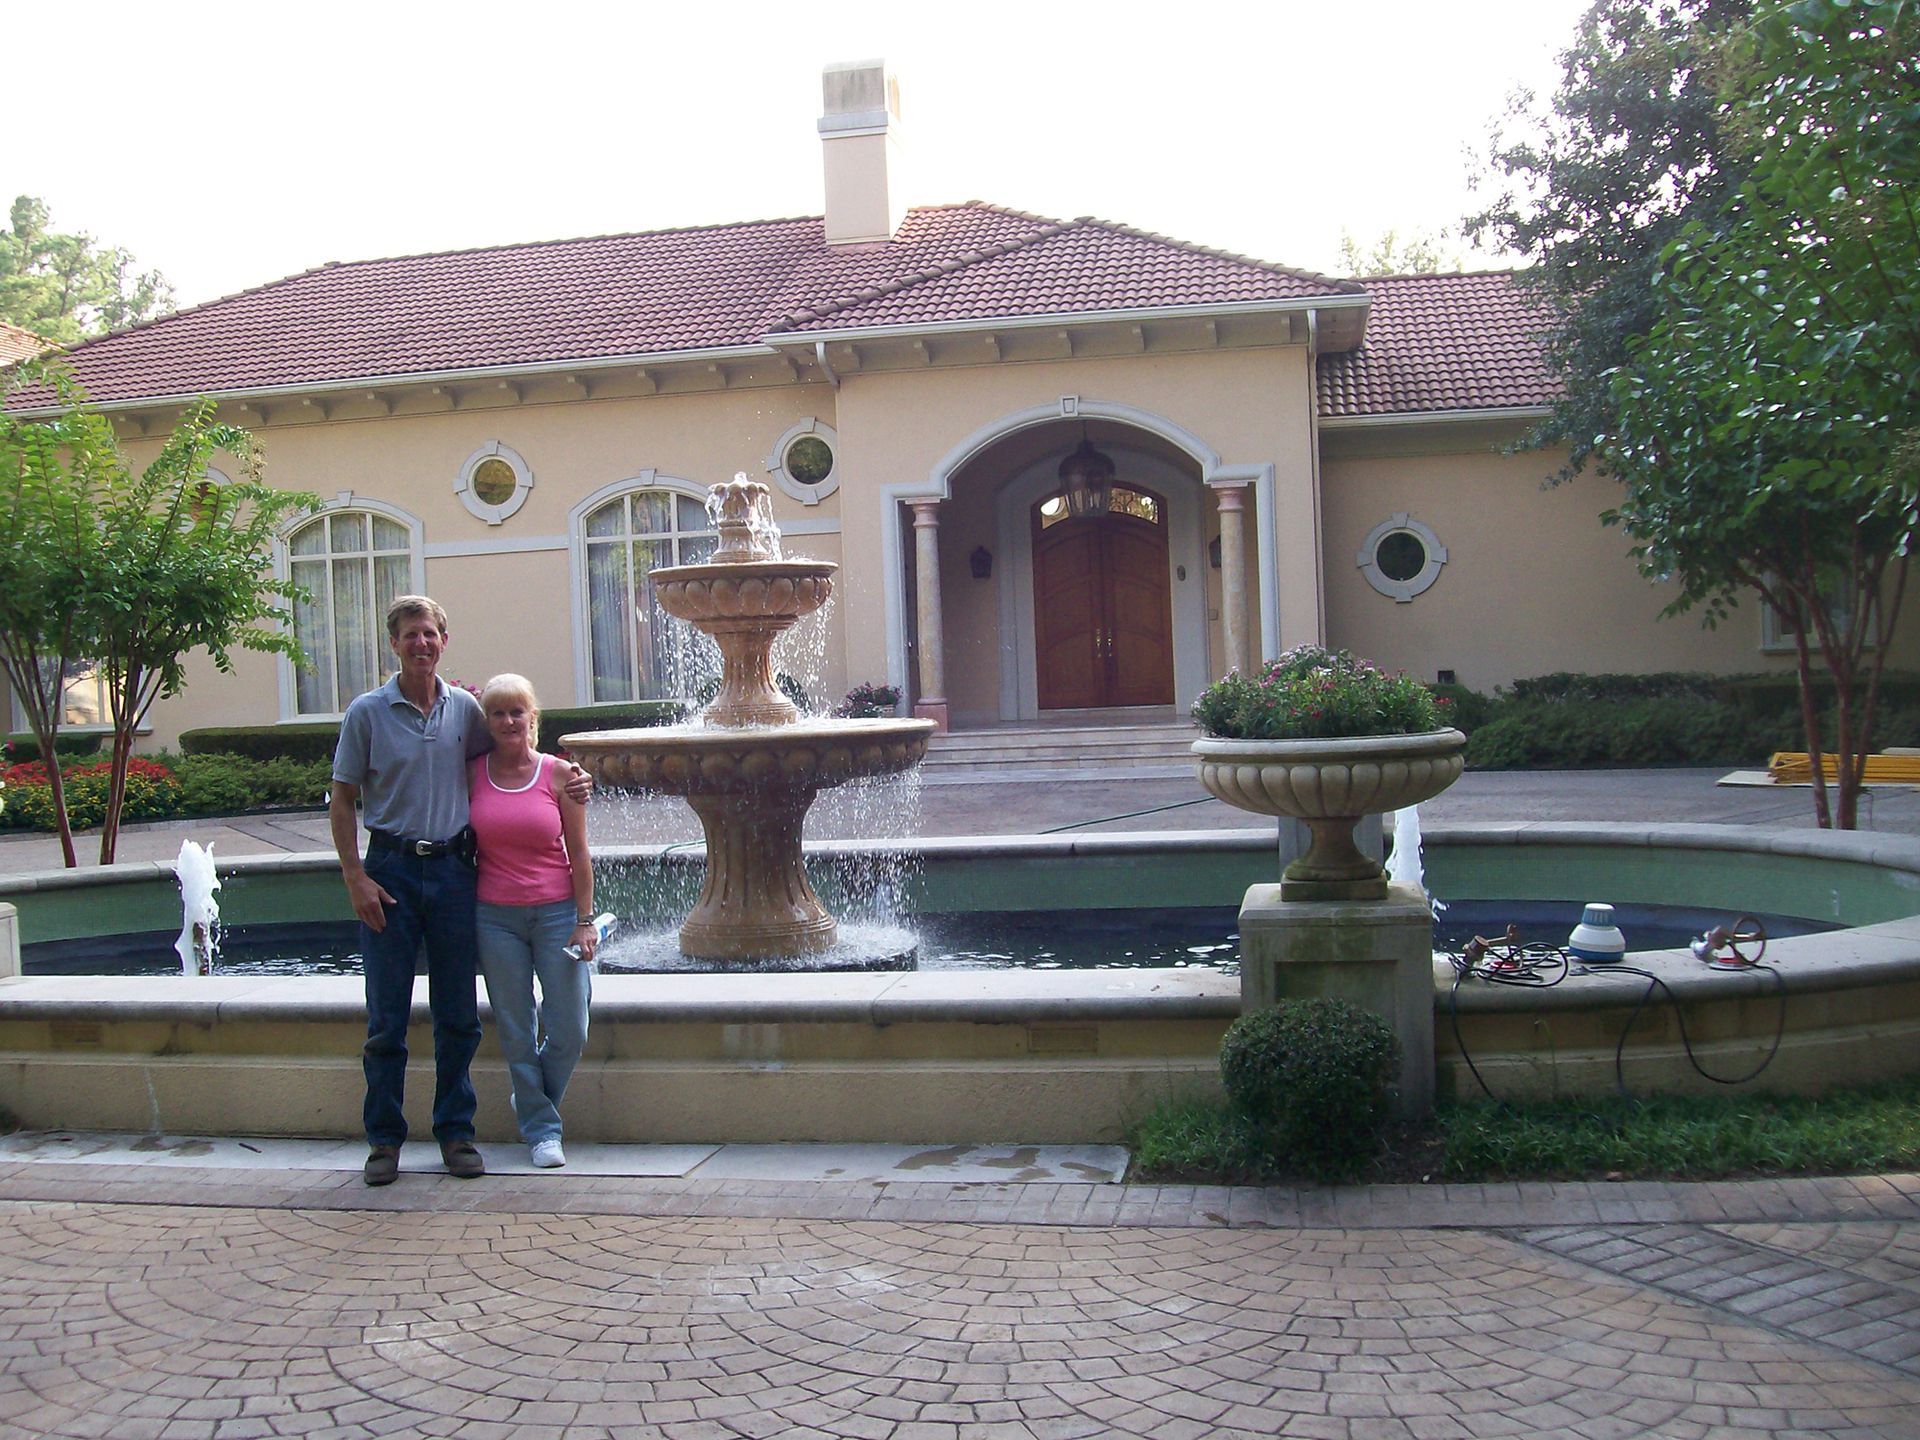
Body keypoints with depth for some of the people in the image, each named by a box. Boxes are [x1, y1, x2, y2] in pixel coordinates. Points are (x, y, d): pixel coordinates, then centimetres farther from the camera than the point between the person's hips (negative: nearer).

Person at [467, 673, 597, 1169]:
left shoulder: (558, 775, -2)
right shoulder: (472, 773, 1)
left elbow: (578, 854, 0)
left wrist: (585, 920, -5)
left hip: (556, 911, -1)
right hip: (495, 917, 1)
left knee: (570, 1035, 1)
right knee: (516, 1034, 6)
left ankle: (535, 1104, 29)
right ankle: (541, 1130, 20)